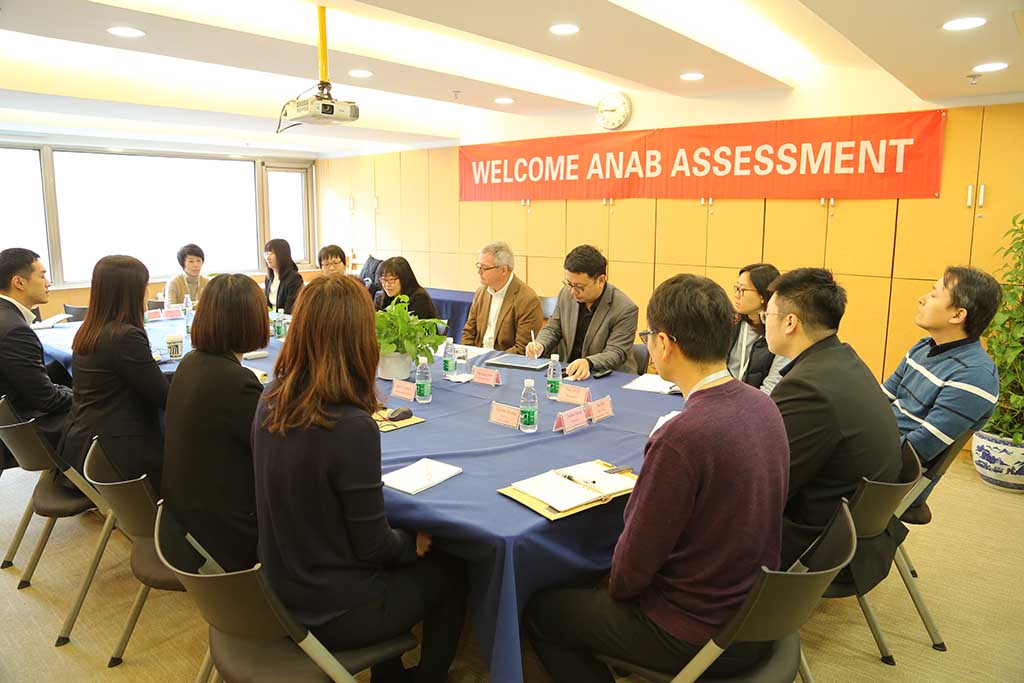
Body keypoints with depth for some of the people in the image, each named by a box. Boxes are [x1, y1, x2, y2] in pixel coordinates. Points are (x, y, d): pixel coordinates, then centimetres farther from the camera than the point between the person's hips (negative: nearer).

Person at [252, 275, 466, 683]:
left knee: (398, 561, 30)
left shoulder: (270, 402, -9)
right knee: (451, 572, 17)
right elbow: (373, 547, -20)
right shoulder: (352, 428, -32)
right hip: (333, 613, -7)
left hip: (281, 590, 7)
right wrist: (414, 543, -1)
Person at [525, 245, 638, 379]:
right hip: (568, 373, 3)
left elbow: (615, 353, -17)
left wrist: (588, 363, -37)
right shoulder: (566, 294, 1)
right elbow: (552, 329, 12)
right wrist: (540, 345, -10)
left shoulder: (626, 309, -15)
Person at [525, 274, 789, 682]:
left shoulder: (681, 438, -32)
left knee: (539, 610, 10)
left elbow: (632, 569, -21)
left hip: (700, 639, -8)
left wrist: (615, 587, 2)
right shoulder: (763, 406, -6)